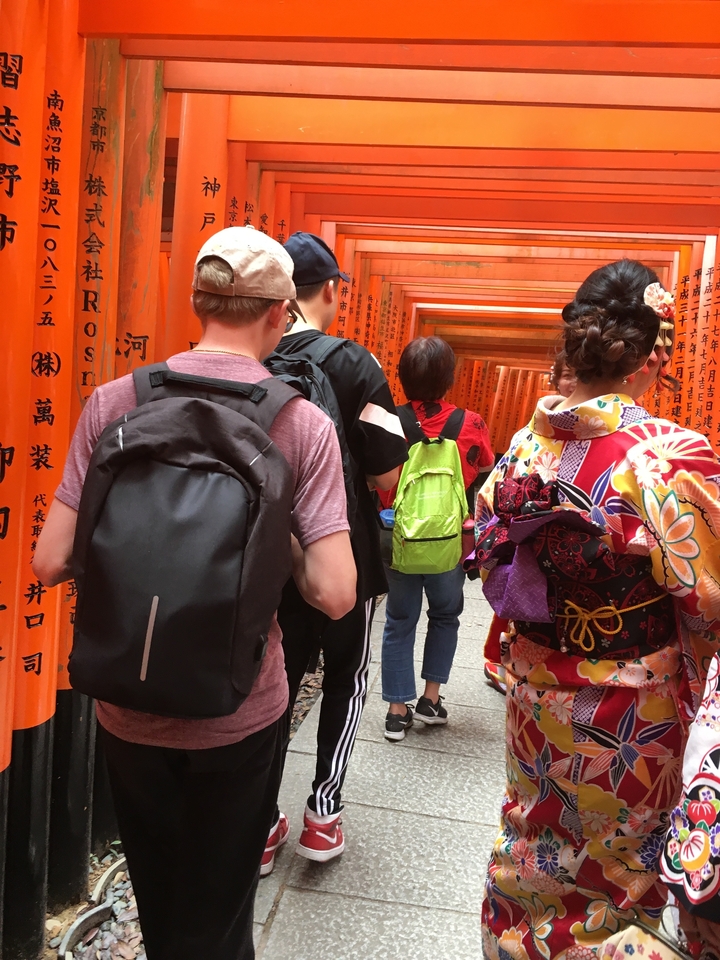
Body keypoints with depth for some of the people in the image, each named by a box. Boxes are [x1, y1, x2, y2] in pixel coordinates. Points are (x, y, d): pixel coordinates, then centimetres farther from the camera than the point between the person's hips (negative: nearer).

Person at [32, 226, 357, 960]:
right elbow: (334, 594, -18)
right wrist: (278, 541, 0)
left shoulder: (112, 402, -8)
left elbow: (50, 563, -8)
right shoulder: (303, 424, -13)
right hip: (239, 715, -2)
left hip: (127, 710, 2)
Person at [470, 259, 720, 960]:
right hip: (630, 705, -4)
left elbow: (491, 561, 1)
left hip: (536, 684, 4)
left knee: (532, 837, 26)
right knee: (617, 857, 21)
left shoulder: (527, 444, -9)